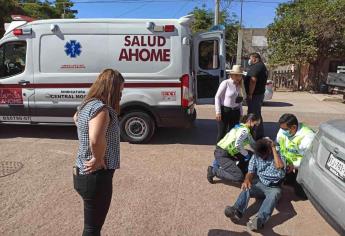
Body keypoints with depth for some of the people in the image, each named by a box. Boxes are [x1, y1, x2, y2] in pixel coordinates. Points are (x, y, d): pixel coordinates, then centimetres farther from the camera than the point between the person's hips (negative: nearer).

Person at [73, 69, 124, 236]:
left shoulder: (88, 104, 7)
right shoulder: (100, 108, -23)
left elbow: (76, 118, 31)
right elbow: (96, 139, -42)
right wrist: (99, 159, -22)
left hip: (84, 173, 10)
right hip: (96, 176, -10)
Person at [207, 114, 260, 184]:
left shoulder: (241, 127, 15)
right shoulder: (244, 130, -13)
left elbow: (253, 144, 22)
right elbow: (237, 145, -29)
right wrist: (246, 154, -14)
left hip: (228, 153, 10)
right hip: (222, 154, -10)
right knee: (239, 177, -15)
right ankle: (213, 171, -3)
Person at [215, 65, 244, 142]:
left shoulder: (239, 86, 10)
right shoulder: (225, 83, -8)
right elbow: (217, 97, -9)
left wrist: (241, 113, 15)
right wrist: (218, 112, -14)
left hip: (235, 112, 6)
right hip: (225, 111, -6)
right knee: (222, 133, 0)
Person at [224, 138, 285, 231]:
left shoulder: (279, 155, -3)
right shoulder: (255, 156, 5)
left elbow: (279, 166, -26)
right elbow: (250, 172, 0)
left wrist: (274, 148, -18)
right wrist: (247, 180, -23)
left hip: (273, 187, -3)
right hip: (259, 184, 3)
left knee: (274, 194, -38)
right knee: (246, 188, -29)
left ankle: (260, 220, -61)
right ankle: (237, 211, -53)